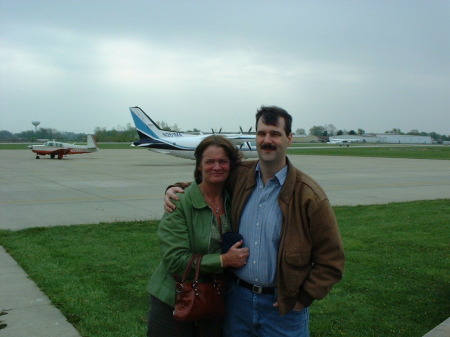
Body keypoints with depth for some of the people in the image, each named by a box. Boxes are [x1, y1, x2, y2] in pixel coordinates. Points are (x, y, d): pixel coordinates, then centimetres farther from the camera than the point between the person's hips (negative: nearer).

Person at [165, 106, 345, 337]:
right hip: (237, 298, 4)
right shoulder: (239, 177, -1)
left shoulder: (309, 194, -13)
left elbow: (331, 260, -8)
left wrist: (303, 299, -11)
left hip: (282, 306, -3)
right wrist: (177, 189, 1)